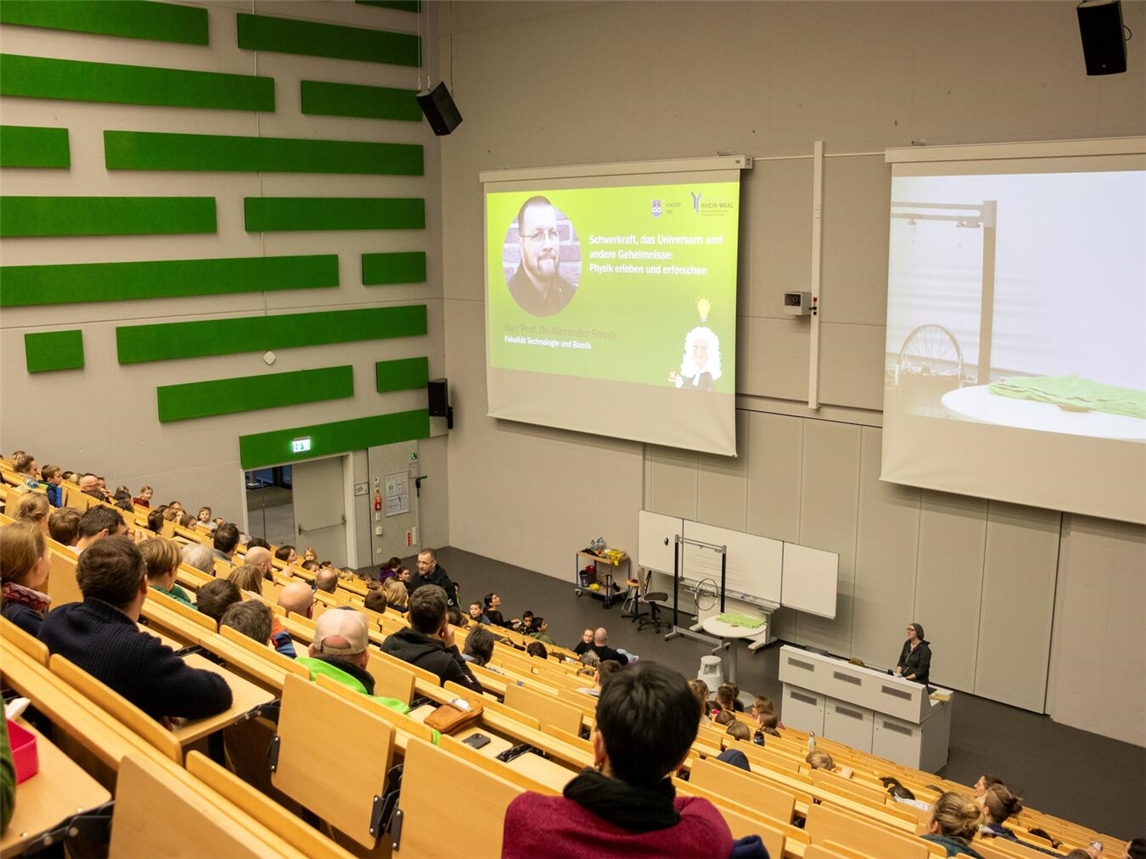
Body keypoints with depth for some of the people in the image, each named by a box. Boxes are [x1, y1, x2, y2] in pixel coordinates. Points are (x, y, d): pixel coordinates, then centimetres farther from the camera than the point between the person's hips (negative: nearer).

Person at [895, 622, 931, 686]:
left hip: (918, 682, -6)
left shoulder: (924, 649, -12)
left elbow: (921, 671, -14)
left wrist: (906, 678, -19)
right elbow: (901, 661, 10)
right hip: (903, 678, 6)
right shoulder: (907, 644, 7)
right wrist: (898, 674, -6)